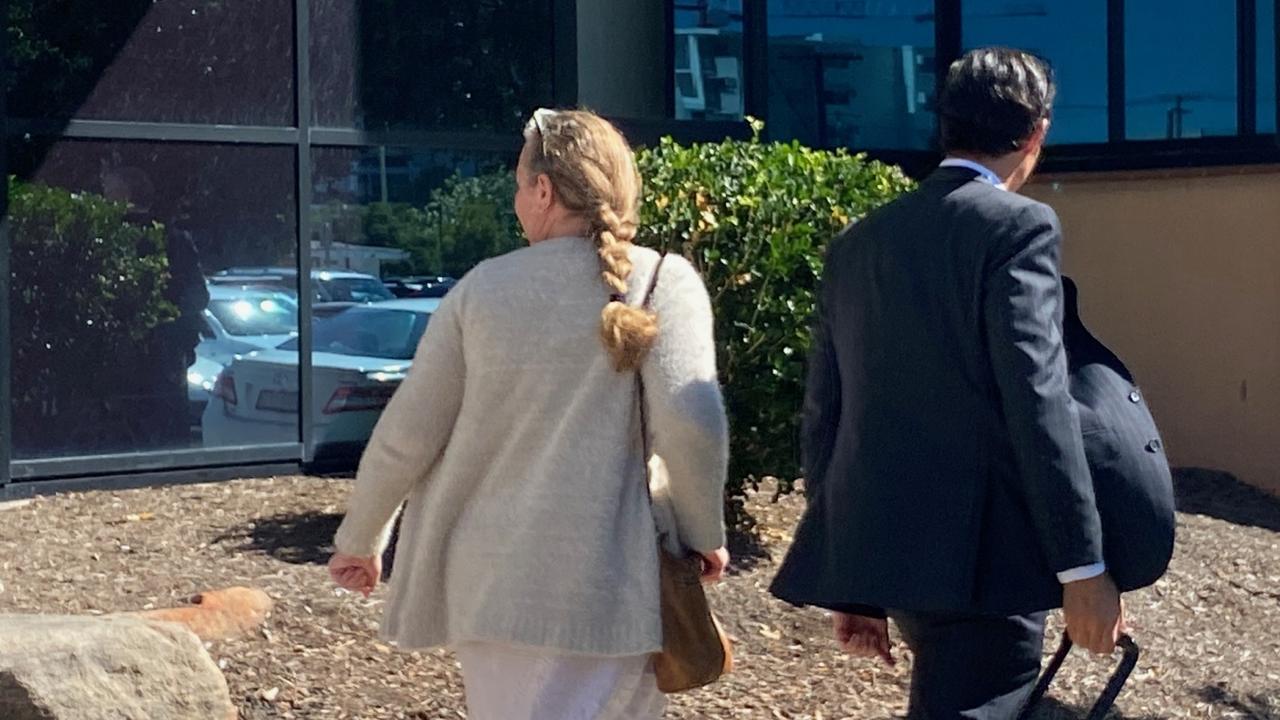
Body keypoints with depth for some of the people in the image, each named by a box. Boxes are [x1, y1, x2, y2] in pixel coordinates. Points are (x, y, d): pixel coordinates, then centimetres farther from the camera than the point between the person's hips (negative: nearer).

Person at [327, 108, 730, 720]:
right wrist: (703, 534, -2)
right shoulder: (664, 283, -5)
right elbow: (690, 422, -19)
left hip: (482, 582, 4)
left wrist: (359, 539, 19)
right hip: (601, 587, -4)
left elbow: (406, 434, 4)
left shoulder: (483, 288, 3)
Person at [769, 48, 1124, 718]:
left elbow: (823, 413, 13)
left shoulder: (857, 241, 12)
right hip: (983, 553, -7)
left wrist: (848, 574, 19)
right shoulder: (1017, 226, -7)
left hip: (878, 546, 7)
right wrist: (1083, 566, -14)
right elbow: (1036, 401, -16)